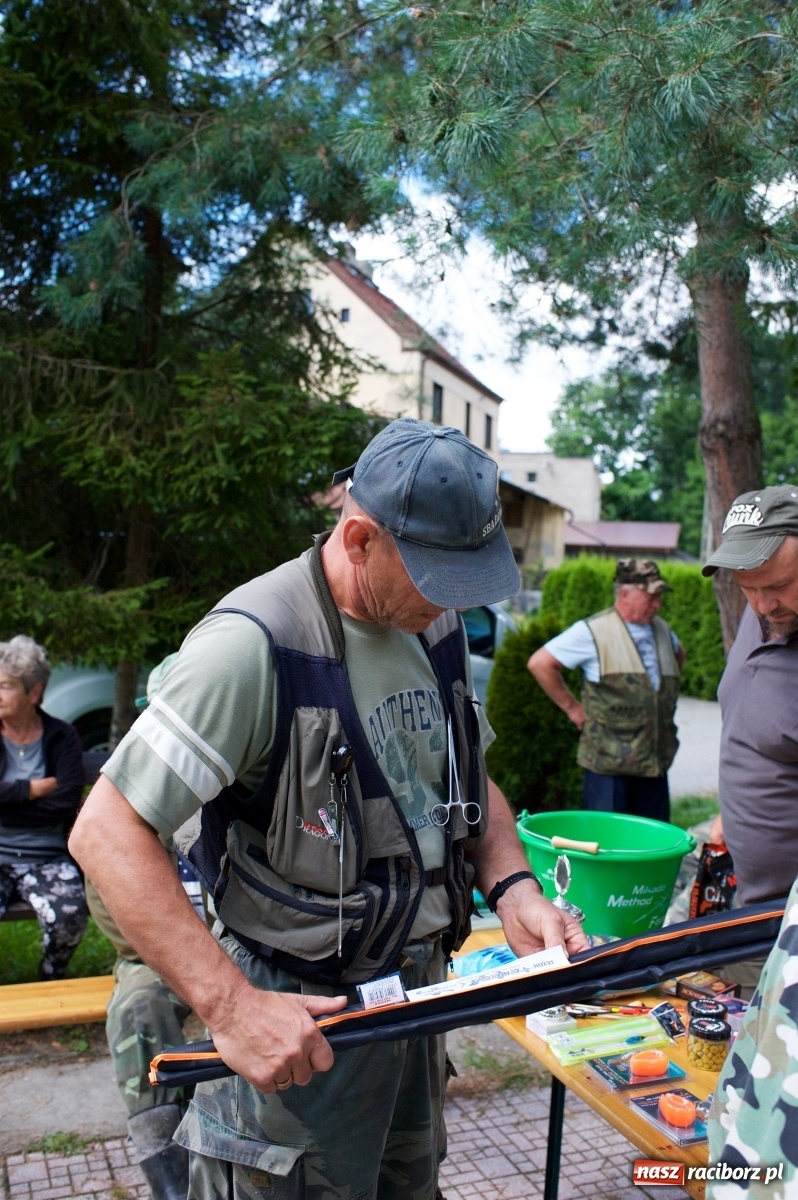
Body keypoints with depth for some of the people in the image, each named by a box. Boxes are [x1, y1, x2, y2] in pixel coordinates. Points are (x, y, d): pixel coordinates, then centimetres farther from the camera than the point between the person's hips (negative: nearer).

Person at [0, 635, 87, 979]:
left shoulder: (62, 737, 2)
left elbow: (67, 804, -10)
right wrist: (36, 788, -11)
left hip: (48, 858, 0)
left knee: (69, 915, -26)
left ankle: (51, 978, 8)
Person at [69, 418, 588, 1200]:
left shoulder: (438, 624, 0)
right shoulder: (254, 644, -25)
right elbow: (107, 832, -26)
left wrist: (513, 888, -6)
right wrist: (229, 1006, -30)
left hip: (419, 988, 8)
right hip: (296, 1022, -7)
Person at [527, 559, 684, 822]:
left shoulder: (663, 630, 12)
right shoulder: (594, 631, -9)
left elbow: (679, 655, 35)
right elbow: (540, 663, -8)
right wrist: (571, 707, -6)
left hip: (655, 761, 6)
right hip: (609, 762, -6)